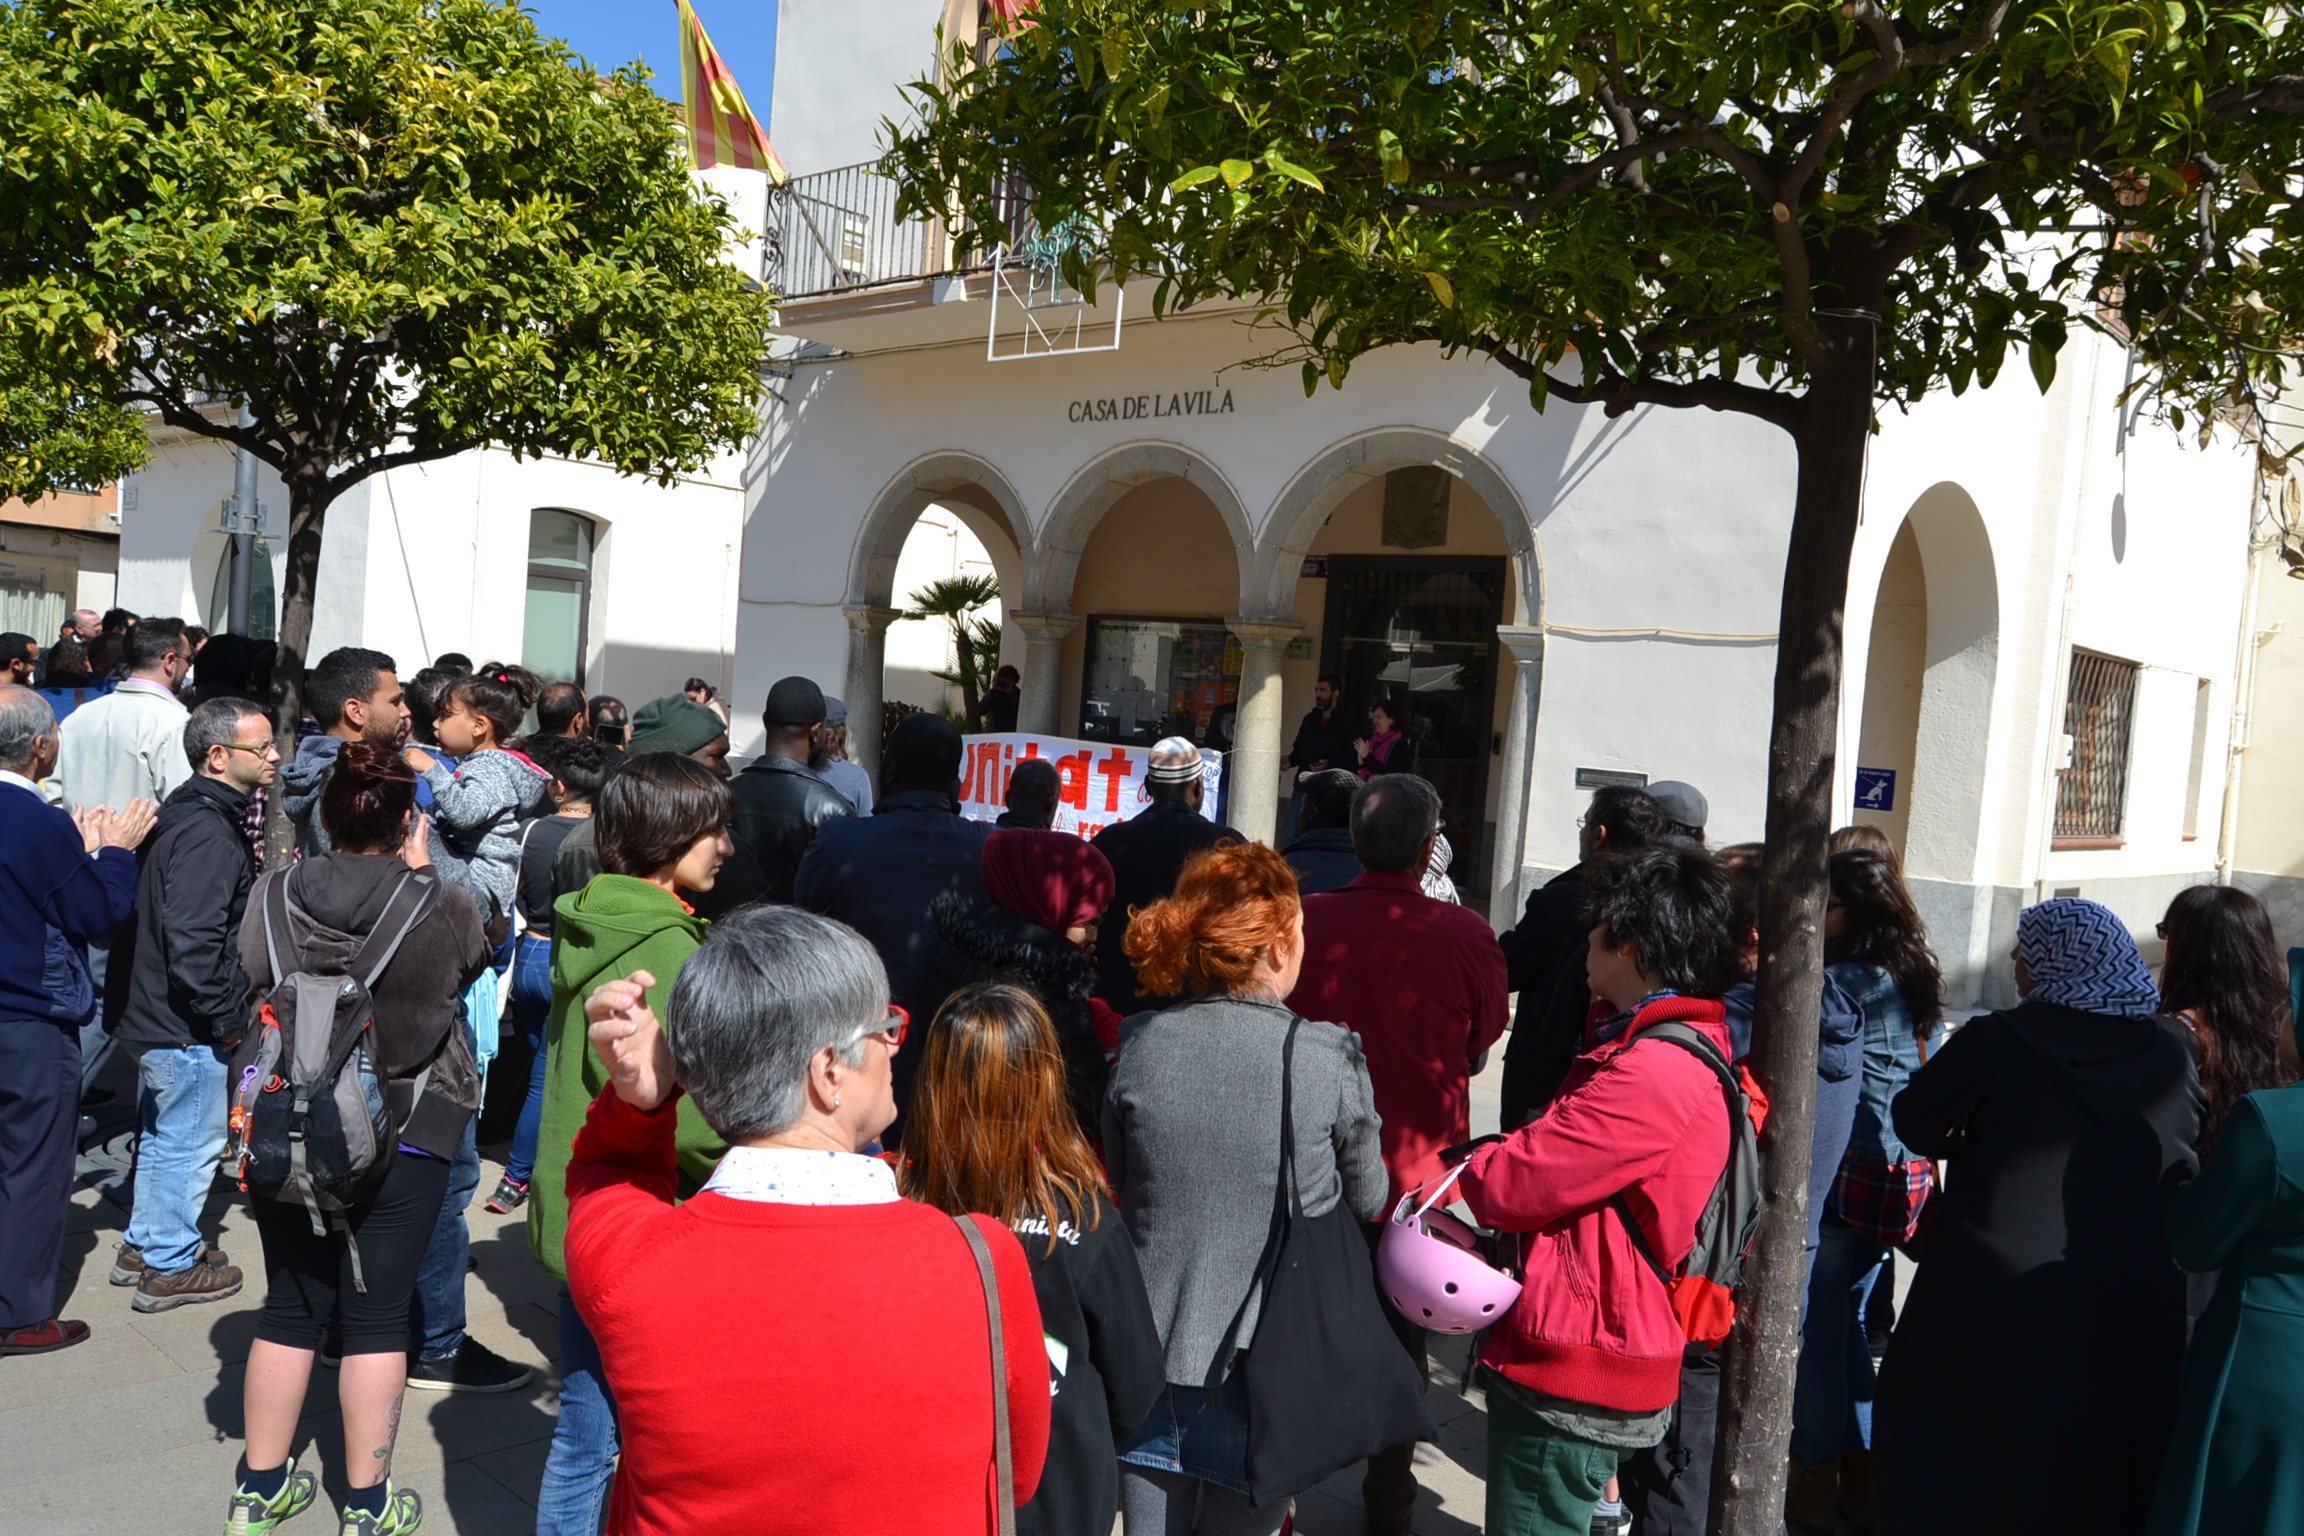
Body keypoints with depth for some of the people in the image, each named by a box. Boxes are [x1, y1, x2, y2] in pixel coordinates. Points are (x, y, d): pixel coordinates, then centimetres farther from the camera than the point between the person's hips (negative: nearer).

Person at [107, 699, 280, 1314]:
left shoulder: (192, 815, 9)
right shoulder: (207, 834, -24)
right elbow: (193, 942, -30)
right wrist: (229, 1018, -20)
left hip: (157, 1012, 11)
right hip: (188, 1027, -11)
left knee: (161, 1134, 23)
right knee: (190, 1142, 4)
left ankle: (143, 1245, 37)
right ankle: (170, 1267, 17)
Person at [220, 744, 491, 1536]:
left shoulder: (270, 895, -7)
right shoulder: (444, 908, -16)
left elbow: (251, 990, 5)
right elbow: (472, 963, 5)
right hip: (403, 1142, -3)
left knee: (289, 1309, 17)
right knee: (376, 1318, 8)